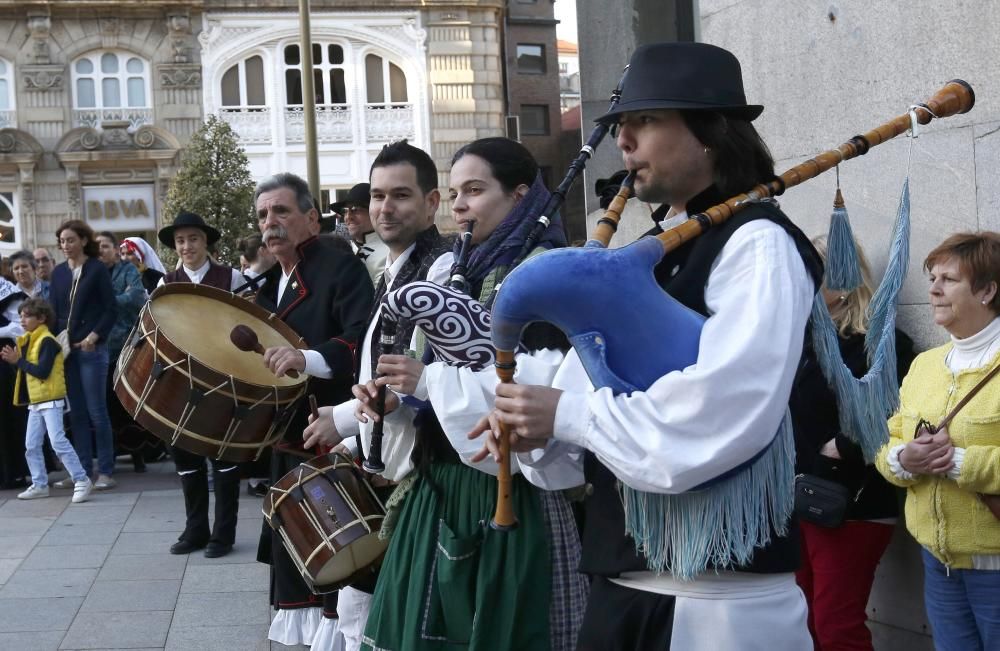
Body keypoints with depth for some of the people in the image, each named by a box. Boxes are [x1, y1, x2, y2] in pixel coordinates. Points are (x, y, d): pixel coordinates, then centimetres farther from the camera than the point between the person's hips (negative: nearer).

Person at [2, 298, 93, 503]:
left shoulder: (47, 341, -14)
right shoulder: (29, 341, 15)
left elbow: (42, 371, -23)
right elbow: (28, 368, 12)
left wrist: (19, 361, -18)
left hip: (50, 401, -9)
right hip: (35, 402, 9)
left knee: (58, 442, -13)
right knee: (31, 445, 10)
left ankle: (82, 481, -10)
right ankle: (39, 485, 18)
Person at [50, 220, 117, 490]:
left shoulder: (97, 269, -3)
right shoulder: (58, 272, 11)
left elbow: (110, 310, -5)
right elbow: (53, 311, 12)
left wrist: (94, 337, -17)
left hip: (92, 349, -5)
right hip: (65, 348, 5)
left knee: (96, 411, -3)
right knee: (76, 412, 8)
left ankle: (106, 471, 3)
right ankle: (82, 469, 14)